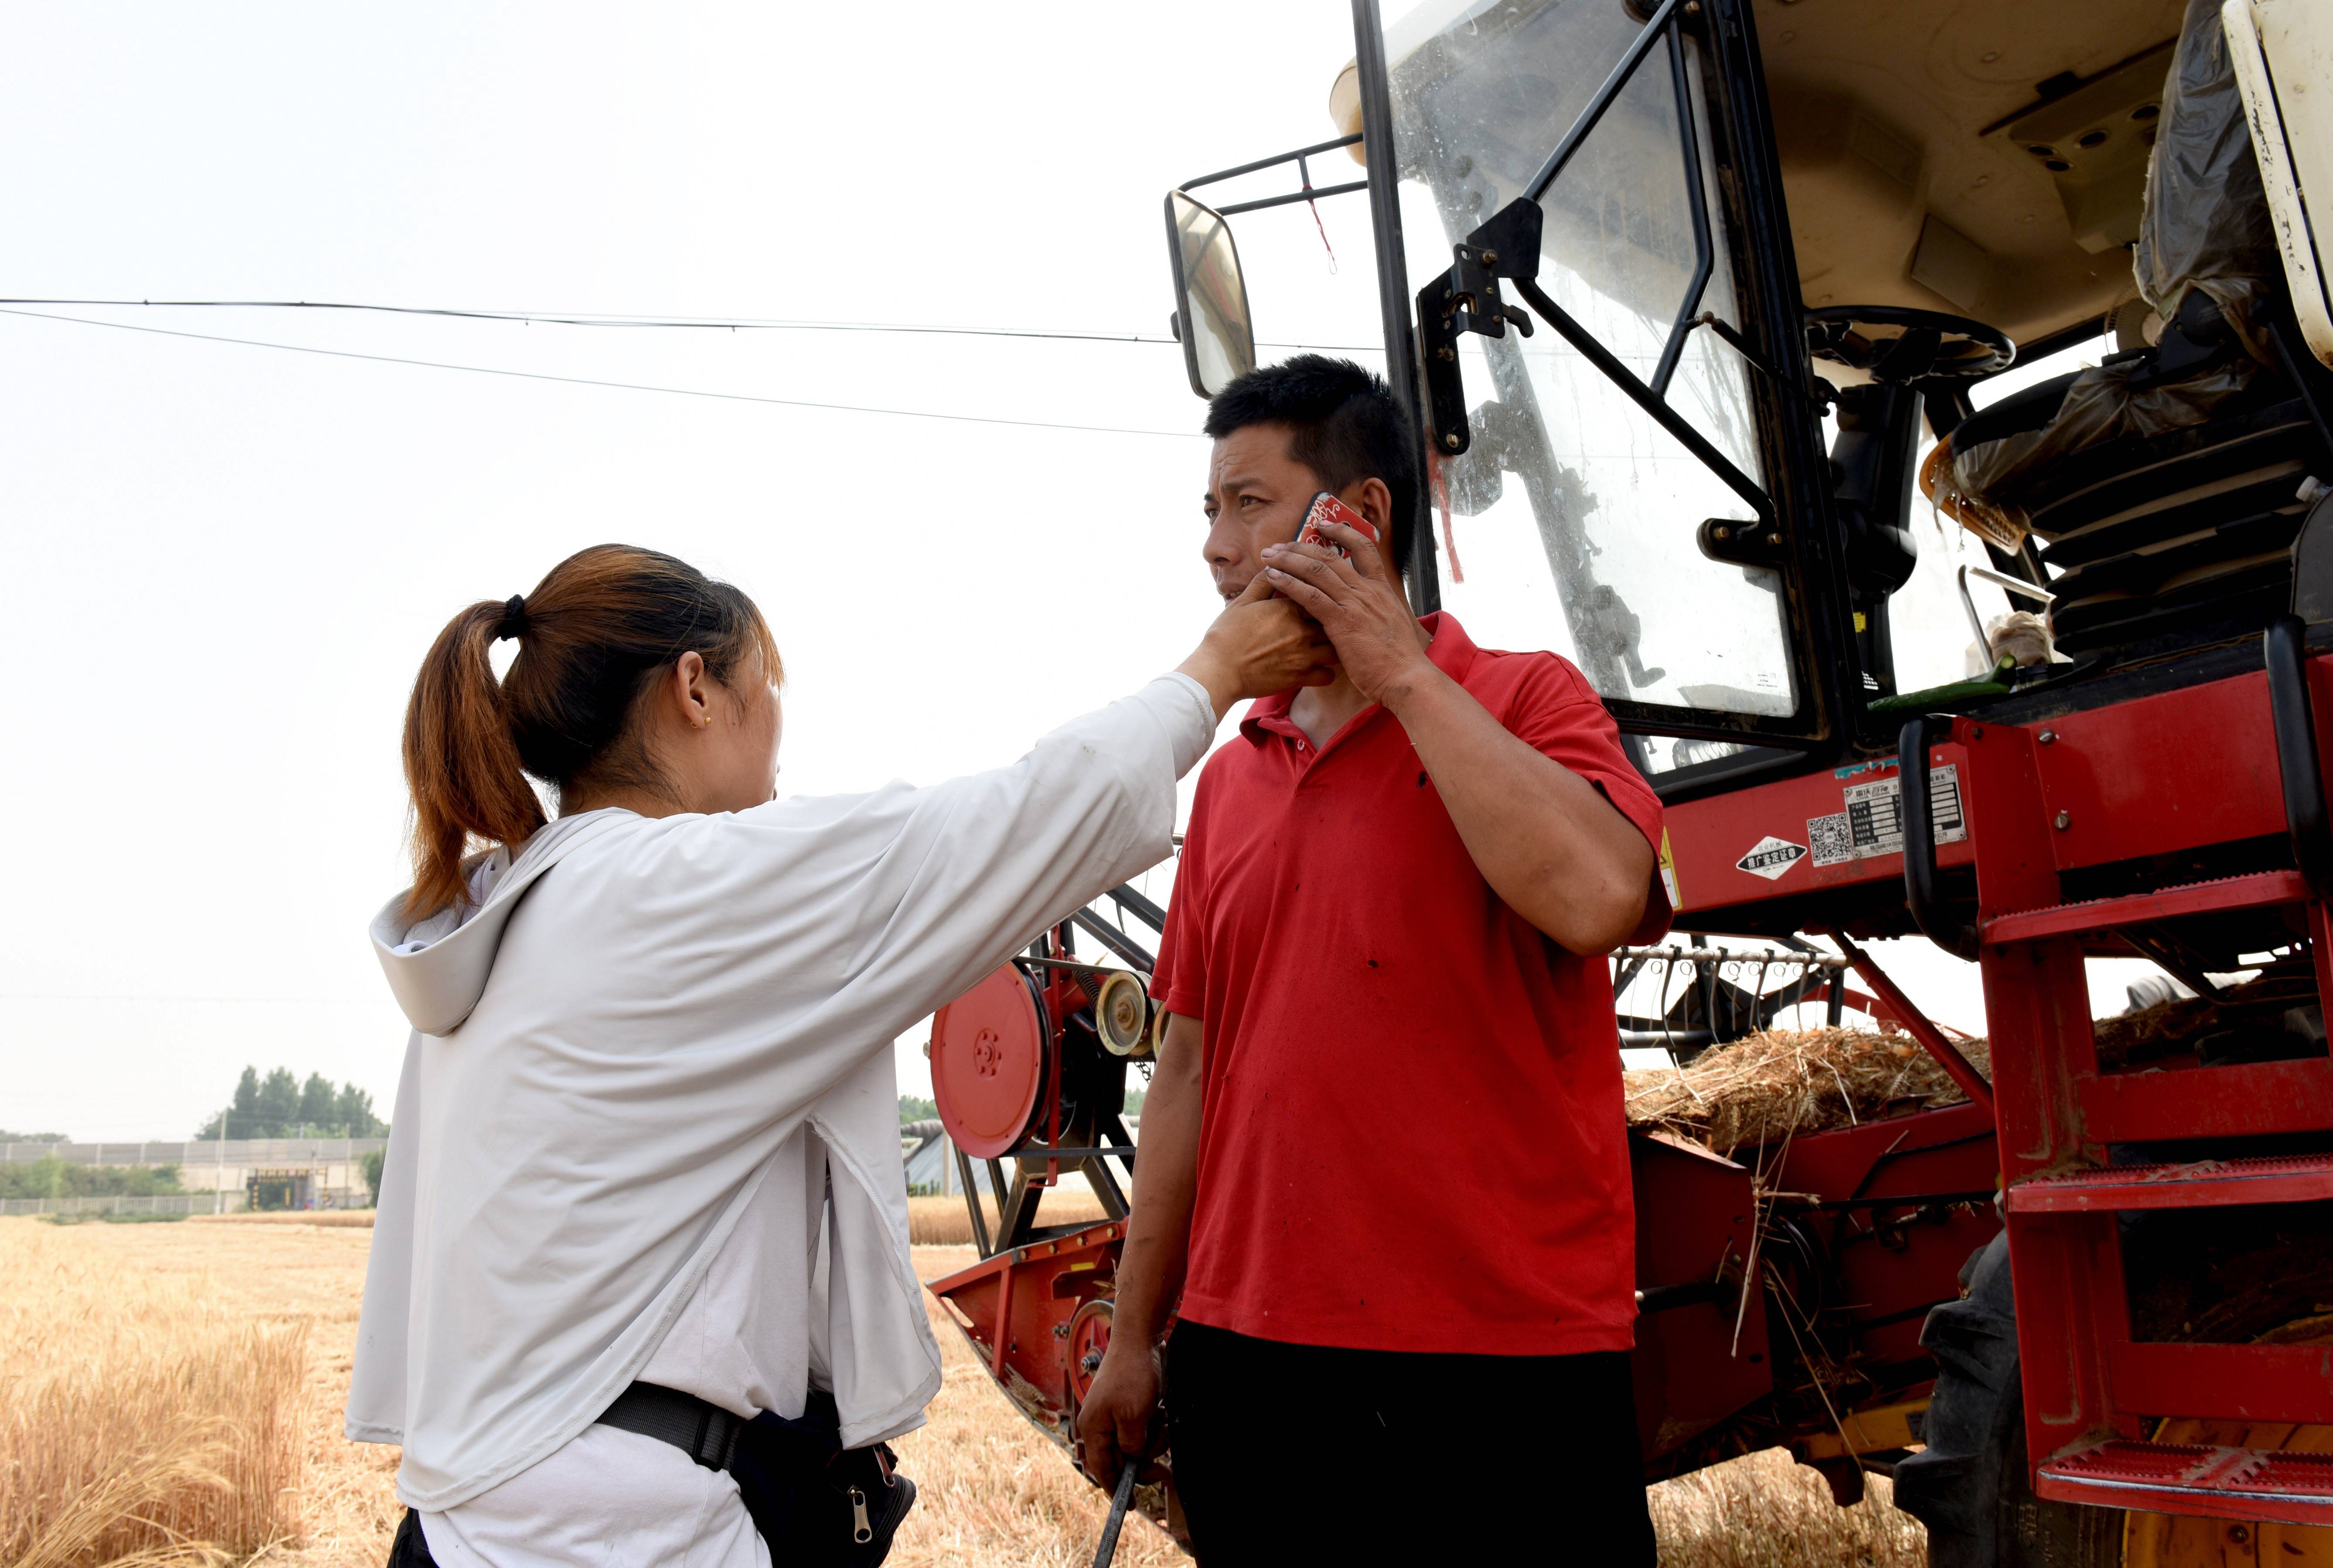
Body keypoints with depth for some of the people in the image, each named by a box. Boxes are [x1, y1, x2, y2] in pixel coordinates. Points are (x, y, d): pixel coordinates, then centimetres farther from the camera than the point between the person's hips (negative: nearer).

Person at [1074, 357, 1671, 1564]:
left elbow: (1594, 898, -23)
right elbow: (1191, 1069, 14)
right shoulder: (1230, 779, 12)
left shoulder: (1523, 699, -2)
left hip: (1502, 1370, -4)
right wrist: (1133, 1340, 13)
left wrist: (1402, 670, -14)